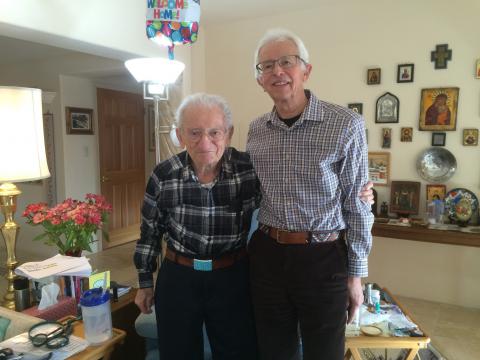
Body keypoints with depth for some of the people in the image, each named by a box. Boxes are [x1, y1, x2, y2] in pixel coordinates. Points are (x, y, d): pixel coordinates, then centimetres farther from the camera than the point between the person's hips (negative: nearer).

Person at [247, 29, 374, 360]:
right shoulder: (256, 130, 4)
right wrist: (248, 247, 14)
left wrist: (355, 274, -4)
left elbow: (357, 206, -6)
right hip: (266, 255, 4)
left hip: (323, 259, -3)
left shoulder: (345, 125, -10)